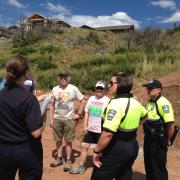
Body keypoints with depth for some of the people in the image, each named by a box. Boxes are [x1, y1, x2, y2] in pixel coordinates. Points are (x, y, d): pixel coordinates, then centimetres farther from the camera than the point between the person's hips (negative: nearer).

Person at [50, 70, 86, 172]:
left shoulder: (73, 89, -6)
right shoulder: (55, 89, 3)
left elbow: (83, 101, -1)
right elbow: (52, 105, 8)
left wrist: (79, 114, -6)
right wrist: (51, 118, 4)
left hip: (69, 119, -3)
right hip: (57, 119, 3)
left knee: (68, 140, 4)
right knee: (58, 140, 13)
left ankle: (68, 161, 18)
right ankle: (59, 158, 29)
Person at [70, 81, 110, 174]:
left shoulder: (107, 100, -10)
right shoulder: (91, 98, 6)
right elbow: (86, 113, 10)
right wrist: (85, 126, 4)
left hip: (101, 130, -5)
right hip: (90, 129, 5)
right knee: (84, 146, 10)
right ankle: (81, 167, 25)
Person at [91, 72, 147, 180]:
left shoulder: (116, 103, -24)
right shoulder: (135, 102, 4)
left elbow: (108, 133, -31)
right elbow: (144, 115, 27)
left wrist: (97, 151, -19)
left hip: (116, 149, -8)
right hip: (132, 146, 8)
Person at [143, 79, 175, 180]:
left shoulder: (163, 103, -20)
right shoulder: (149, 102, 8)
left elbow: (170, 124, -23)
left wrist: (167, 141, -11)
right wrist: (147, 136, 16)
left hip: (159, 141, -8)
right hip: (149, 139, 9)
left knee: (158, 167, 6)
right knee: (149, 165, 22)